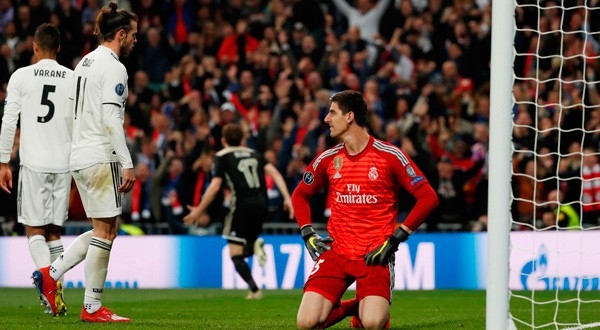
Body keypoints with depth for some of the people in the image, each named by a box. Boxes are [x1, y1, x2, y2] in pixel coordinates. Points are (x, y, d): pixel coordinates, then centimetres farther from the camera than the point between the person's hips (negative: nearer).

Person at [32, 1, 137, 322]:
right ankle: (92, 308, -1)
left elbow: (70, 115, 19)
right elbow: (110, 119, -20)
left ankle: (51, 274, 7)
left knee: (104, 230, 15)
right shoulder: (113, 67, -12)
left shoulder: (85, 63, 16)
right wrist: (127, 164, -21)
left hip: (79, 158, 9)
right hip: (102, 159, -9)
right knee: (105, 231, -3)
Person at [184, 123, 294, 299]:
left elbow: (215, 187, -4)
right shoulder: (255, 154, 19)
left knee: (235, 253, 0)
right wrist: (287, 198, 1)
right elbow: (274, 173, 6)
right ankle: (255, 245, -14)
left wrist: (199, 210, 2)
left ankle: (254, 289, -18)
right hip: (261, 205, 5)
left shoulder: (222, 157, 6)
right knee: (243, 249, 21)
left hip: (242, 205, -5)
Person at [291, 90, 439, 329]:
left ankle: (367, 308, 12)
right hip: (336, 252, 4)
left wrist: (395, 239, -12)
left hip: (375, 255, -4)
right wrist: (307, 234, 6)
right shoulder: (328, 159, 7)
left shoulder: (389, 155, -6)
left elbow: (428, 197, -7)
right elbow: (300, 195, 23)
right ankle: (349, 307, 16)